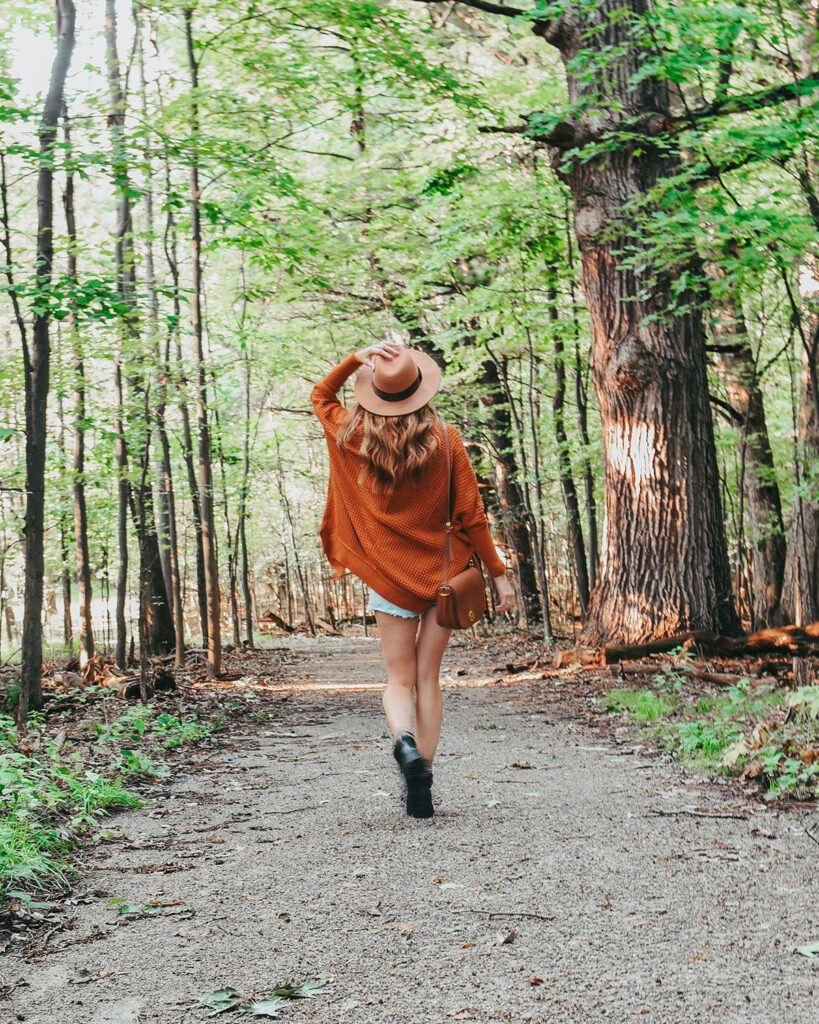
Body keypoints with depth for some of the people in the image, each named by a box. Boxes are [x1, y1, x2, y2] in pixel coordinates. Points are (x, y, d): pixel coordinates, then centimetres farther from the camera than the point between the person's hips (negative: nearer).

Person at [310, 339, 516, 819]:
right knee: (428, 678, 10)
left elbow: (321, 395, 15)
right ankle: (422, 782, 6)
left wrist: (357, 358, 0)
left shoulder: (354, 439, -6)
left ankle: (405, 739, -22)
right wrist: (498, 573, 2)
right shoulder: (445, 441, -9)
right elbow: (470, 515, -7)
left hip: (389, 574, 0)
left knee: (400, 679, 10)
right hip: (442, 572, 0)